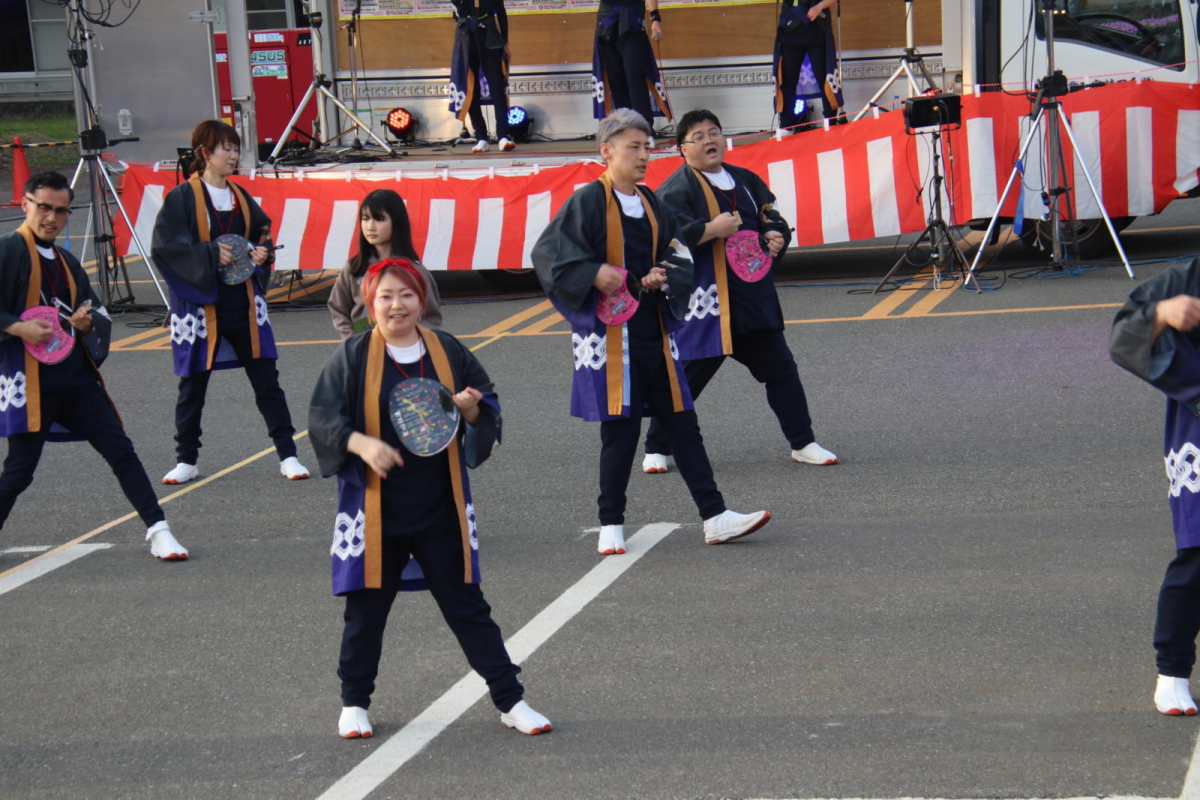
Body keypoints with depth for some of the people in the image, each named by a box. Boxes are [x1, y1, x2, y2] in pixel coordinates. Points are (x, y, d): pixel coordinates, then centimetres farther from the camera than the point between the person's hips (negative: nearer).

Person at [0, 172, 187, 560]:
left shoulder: (66, 262, 18)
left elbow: (101, 316, 20)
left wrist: (88, 322, -1)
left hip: (76, 375, 7)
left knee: (120, 450, -1)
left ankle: (158, 531, 0)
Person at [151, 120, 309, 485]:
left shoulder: (241, 197, 10)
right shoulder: (182, 197, -8)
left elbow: (262, 232, 21)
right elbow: (163, 245, -14)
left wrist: (262, 253, -1)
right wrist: (209, 254, -23)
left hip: (243, 302, 4)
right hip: (200, 303, -4)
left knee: (266, 379, 3)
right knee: (193, 385, 6)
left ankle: (287, 455, 8)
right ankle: (186, 460, 19)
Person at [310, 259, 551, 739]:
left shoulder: (448, 352, 4)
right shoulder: (352, 357, -2)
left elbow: (489, 408, 10)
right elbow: (322, 417, -4)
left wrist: (471, 410, -13)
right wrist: (360, 443, -21)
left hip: (440, 509, 1)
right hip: (374, 509, -1)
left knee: (466, 605, 5)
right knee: (366, 608, 8)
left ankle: (510, 702, 11)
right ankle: (354, 703, 25)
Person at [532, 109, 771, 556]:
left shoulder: (650, 204, 12)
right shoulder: (588, 202, -7)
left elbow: (679, 259, 17)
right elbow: (546, 254, -11)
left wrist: (662, 279, -4)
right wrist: (593, 274, -22)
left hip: (653, 331, 6)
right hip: (610, 332, -6)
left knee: (682, 424, 6)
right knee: (620, 429, -3)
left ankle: (715, 518, 9)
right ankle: (611, 526, 11)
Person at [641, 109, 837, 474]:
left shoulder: (745, 180, 13)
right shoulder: (677, 188, -8)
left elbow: (772, 221, 20)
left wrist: (776, 237, -2)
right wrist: (711, 230, -23)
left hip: (753, 296, 6)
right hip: (704, 300, -6)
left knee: (780, 368, 10)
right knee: (687, 376, -2)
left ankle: (803, 443, 21)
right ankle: (656, 449, 13)